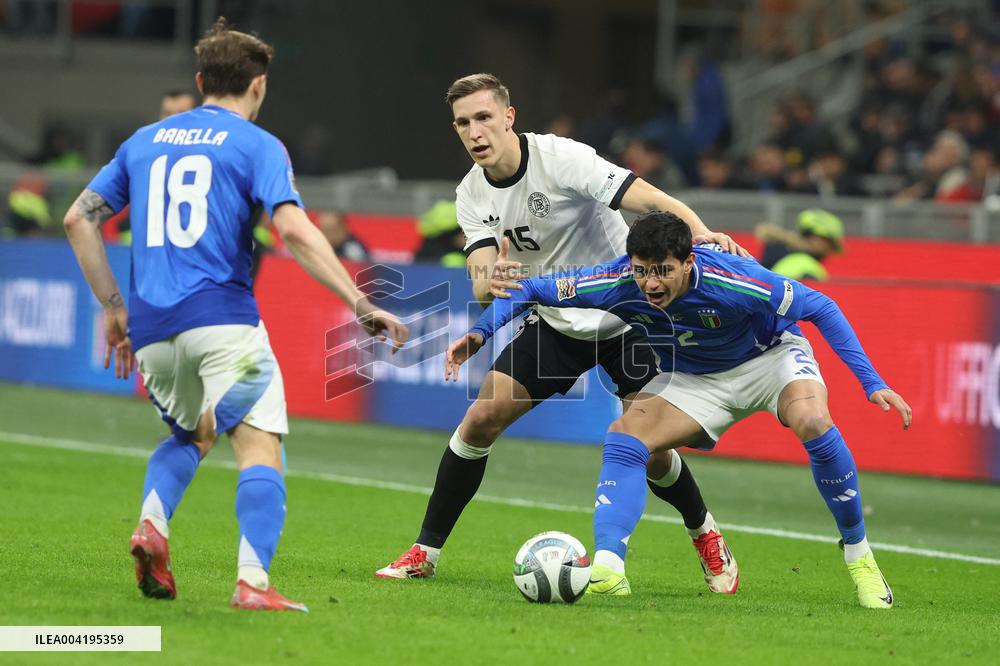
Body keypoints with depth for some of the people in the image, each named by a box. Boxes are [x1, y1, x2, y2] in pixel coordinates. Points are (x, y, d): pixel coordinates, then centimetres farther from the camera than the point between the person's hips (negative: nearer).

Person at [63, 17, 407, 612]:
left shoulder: (144, 141, 19)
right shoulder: (258, 145, 2)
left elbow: (79, 219, 18)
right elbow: (295, 231, -12)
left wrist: (113, 307, 23)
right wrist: (361, 304, -14)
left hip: (150, 327, 6)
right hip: (222, 317, -6)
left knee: (191, 434, 27)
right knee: (260, 447, -7)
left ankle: (152, 525, 1)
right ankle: (253, 583, -25)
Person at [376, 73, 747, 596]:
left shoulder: (561, 159, -22)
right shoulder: (472, 194, -5)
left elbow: (648, 200, -32)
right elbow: (482, 283, -14)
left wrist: (701, 232, -51)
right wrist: (490, 281, -40)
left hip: (628, 314, -4)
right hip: (555, 323, 5)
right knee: (480, 421, -8)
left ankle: (705, 536, 19)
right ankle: (425, 552, 2)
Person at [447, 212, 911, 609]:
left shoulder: (732, 281, -36)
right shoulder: (617, 283, -26)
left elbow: (820, 308, -24)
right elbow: (534, 289, -12)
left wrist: (872, 383, -28)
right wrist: (480, 332, -26)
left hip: (769, 357, -4)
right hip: (696, 379, 4)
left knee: (812, 422, -33)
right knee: (625, 437, -20)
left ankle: (859, 559, -16)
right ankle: (607, 571, -25)